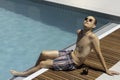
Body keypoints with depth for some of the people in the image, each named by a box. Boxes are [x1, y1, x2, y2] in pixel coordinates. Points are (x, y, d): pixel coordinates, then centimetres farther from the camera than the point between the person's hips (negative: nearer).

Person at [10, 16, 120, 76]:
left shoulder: (93, 37, -24)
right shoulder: (79, 31, -1)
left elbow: (99, 54, -19)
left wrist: (106, 70, -14)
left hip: (73, 63, -7)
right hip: (69, 54, 7)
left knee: (42, 64, -4)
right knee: (43, 54, 8)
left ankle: (24, 74, 20)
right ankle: (32, 71, 31)